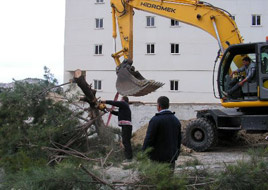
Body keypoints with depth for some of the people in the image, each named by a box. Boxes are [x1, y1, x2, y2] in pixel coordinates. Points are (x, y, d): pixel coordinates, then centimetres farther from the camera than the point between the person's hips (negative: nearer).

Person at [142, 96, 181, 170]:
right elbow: (179, 140, 13)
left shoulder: (155, 120, -13)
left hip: (157, 159, -6)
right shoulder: (176, 120, 8)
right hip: (171, 159, 6)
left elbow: (149, 139, -15)